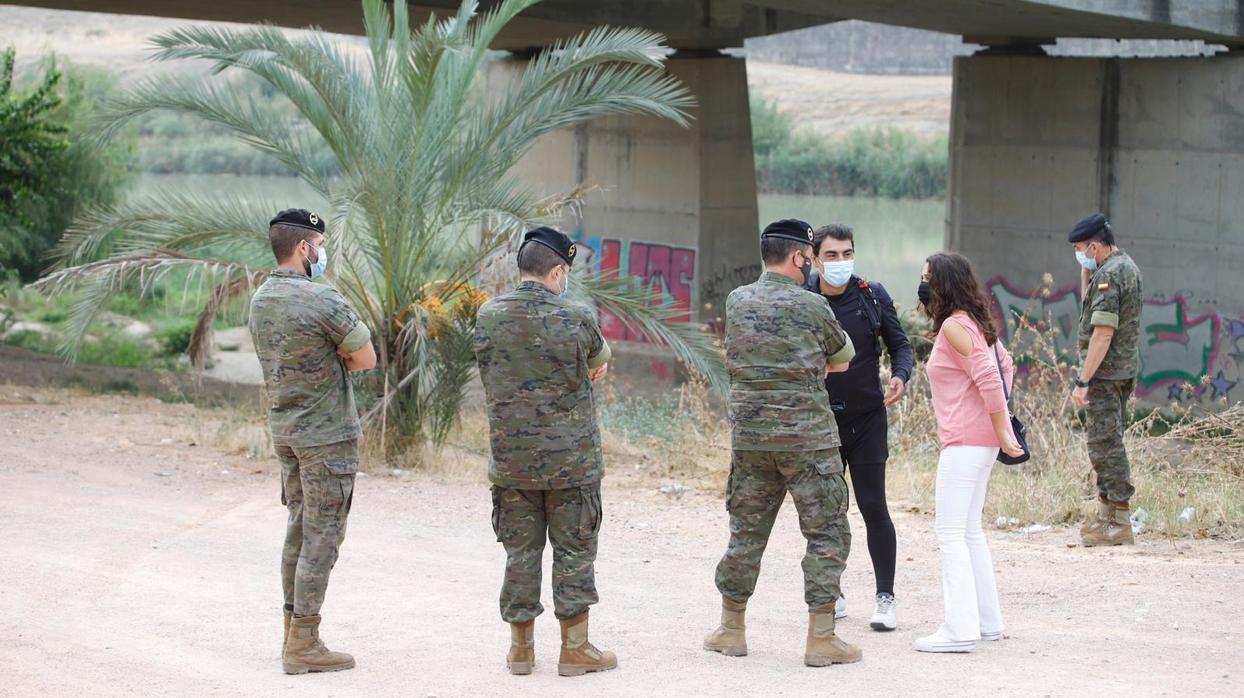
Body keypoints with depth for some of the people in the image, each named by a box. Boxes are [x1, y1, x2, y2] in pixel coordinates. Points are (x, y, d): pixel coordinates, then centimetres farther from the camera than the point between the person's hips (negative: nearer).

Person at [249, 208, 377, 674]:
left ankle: (294, 632, 20)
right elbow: (365, 358, -10)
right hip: (327, 435, -8)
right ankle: (303, 646, -2)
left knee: (299, 529, 15)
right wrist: (338, 359, 3)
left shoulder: (260, 300, 6)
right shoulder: (323, 300, -19)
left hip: (284, 428, 8)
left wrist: (324, 361, 2)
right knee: (322, 536, -3)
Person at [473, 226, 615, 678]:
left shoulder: (488, 316, -1)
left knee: (520, 551, 11)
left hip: (510, 457, 3)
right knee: (574, 550, 6)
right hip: (571, 459, -3)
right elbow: (600, 361, 5)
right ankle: (575, 647, 9)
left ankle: (521, 646, 16)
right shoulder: (575, 319, -11)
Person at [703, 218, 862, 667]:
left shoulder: (736, 302, 6)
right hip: (807, 438, -5)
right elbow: (843, 361, 7)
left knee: (746, 532, 15)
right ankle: (821, 639, 0)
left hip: (749, 436, 5)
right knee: (827, 534, 3)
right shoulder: (812, 307, -7)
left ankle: (731, 629, 22)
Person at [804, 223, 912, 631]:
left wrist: (900, 375, -12)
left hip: (867, 418, -1)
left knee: (874, 508, -5)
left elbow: (899, 344, 8)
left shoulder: (872, 297, -1)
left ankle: (885, 597, 3)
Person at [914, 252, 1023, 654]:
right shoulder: (974, 322, 15)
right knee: (969, 531, 17)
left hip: (966, 441, -10)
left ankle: (960, 630, -10)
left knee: (950, 532, -8)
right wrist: (1001, 420, 18)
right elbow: (1005, 366, 21)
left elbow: (988, 377, -21)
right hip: (980, 439, 10)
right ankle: (987, 621, 21)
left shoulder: (954, 326, -15)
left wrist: (1001, 429, -18)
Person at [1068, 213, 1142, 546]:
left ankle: (1119, 524, -7)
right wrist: (1086, 271, 13)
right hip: (1125, 369, 10)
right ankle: (1106, 513, 24)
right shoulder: (1127, 266, 14)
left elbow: (1103, 333, -23)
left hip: (1105, 372, -10)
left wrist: (1082, 381, -22)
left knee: (1105, 444, -7)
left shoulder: (1108, 275, -18)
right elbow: (1089, 305, 26)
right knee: (1109, 442, 16)